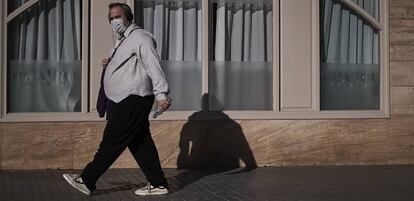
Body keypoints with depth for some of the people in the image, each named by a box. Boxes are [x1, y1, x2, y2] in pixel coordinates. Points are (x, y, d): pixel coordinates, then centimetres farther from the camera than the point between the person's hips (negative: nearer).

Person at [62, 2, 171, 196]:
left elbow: (153, 66, -19)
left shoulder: (140, 37, -9)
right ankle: (158, 184, 14)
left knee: (112, 141, -6)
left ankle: (86, 181, -2)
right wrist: (110, 64, 13)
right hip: (124, 100, 11)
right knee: (140, 143, 10)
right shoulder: (123, 41, 23)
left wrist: (160, 94, -27)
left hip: (133, 100, -11)